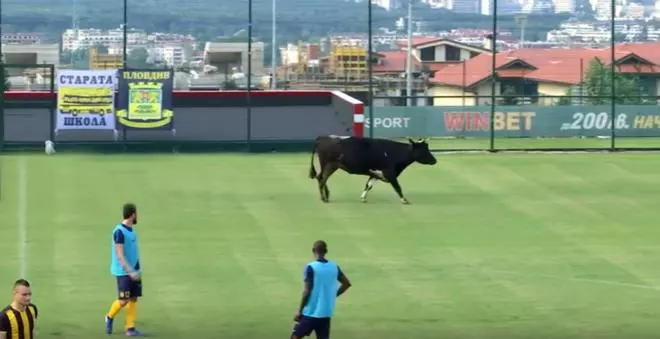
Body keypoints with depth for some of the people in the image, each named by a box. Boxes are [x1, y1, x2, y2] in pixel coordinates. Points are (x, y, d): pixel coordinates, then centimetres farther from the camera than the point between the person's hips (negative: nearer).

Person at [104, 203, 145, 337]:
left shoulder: (131, 230, 10)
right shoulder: (119, 231, -15)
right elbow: (119, 255, -19)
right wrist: (130, 271, -25)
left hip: (133, 272, 8)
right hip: (123, 272, -8)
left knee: (134, 299, 3)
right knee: (124, 300, -6)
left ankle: (130, 328, 5)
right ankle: (110, 317, 20)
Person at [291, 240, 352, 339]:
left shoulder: (311, 267, -13)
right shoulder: (334, 267, 4)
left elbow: (307, 291, -15)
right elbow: (347, 283, 13)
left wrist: (300, 310, -8)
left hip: (310, 312, -5)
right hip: (326, 313, 5)